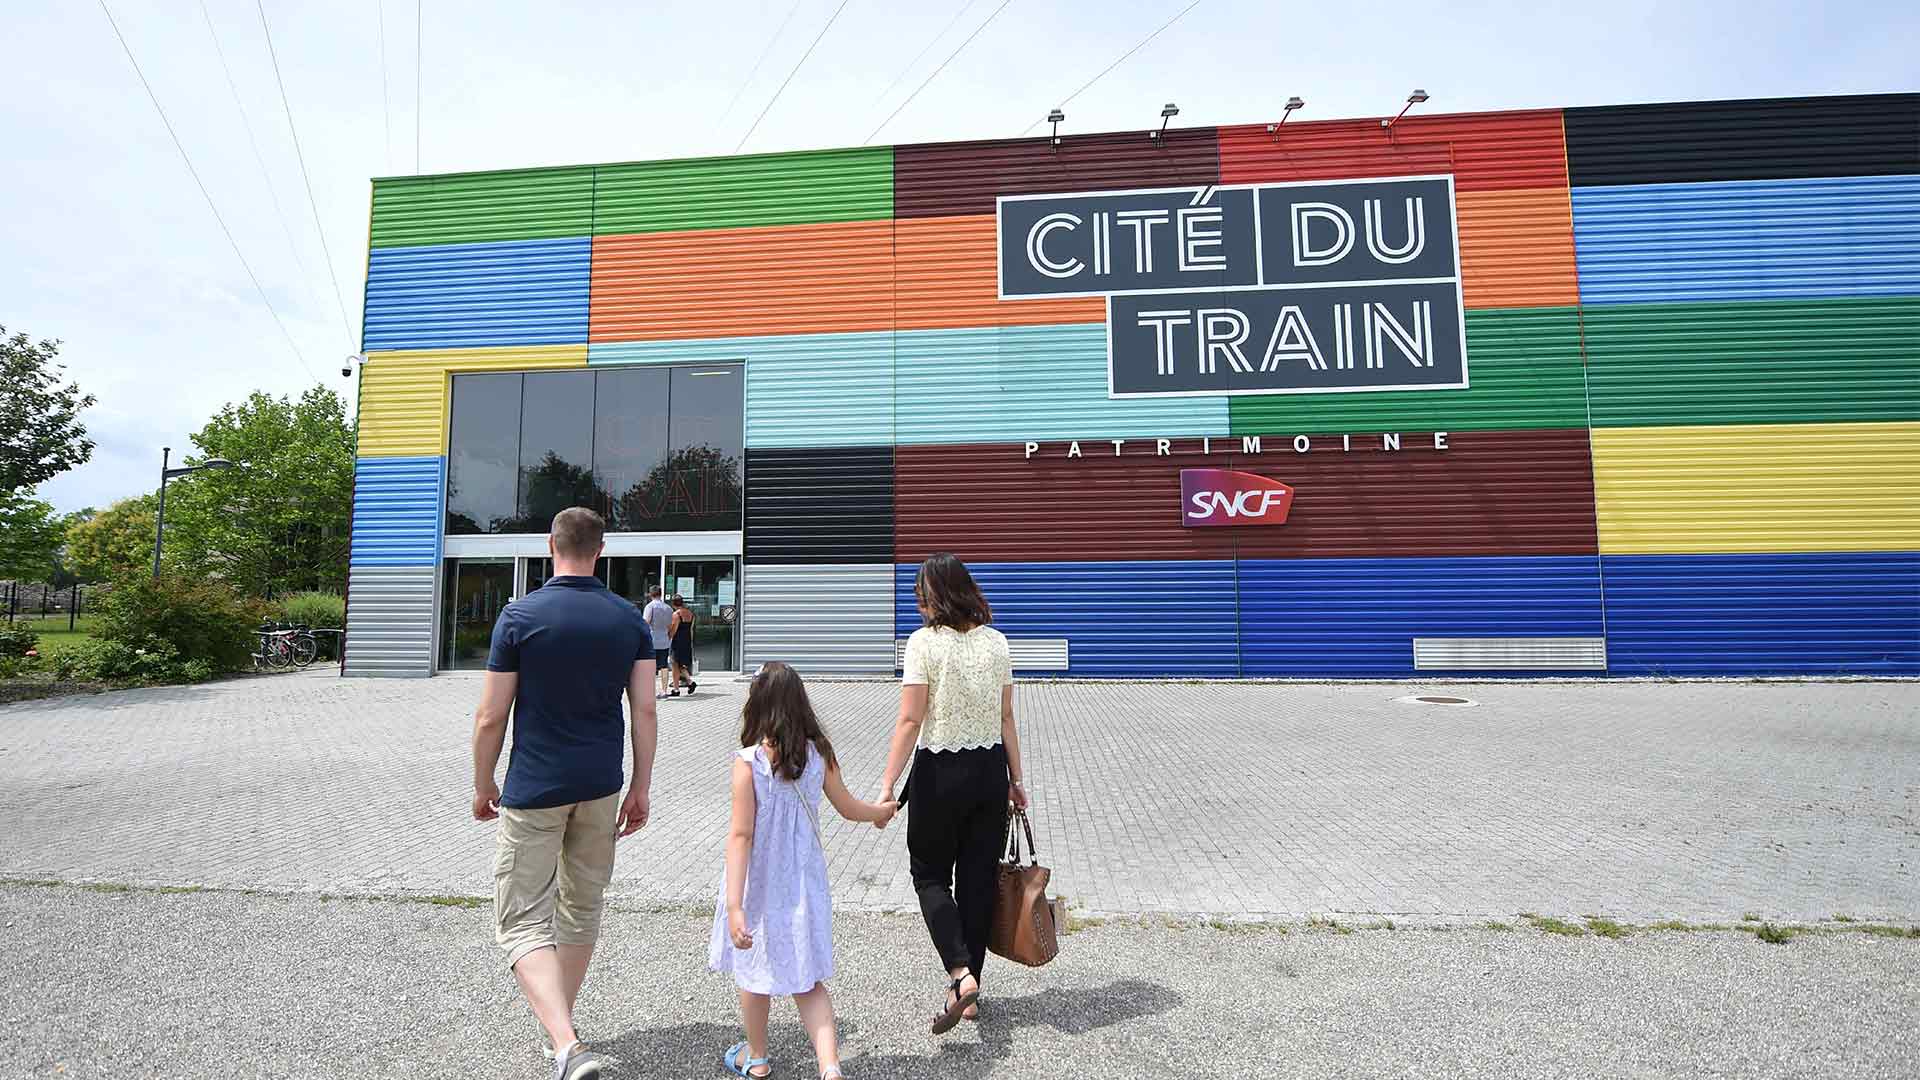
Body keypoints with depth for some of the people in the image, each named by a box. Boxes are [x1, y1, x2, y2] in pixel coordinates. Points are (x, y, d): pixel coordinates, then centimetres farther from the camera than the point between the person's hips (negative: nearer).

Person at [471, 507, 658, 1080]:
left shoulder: (520, 615, -11)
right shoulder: (630, 619, -2)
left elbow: (490, 718, -8)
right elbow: (645, 712, -3)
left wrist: (482, 785, 8)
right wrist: (640, 790, 7)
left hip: (534, 790, -4)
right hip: (601, 787, 4)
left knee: (522, 921, 3)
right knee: (582, 908, 20)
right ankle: (560, 1024, 36)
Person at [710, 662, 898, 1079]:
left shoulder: (748, 761, -19)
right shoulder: (819, 754, -8)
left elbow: (741, 836, -23)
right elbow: (848, 808, 5)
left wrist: (734, 904, -23)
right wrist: (882, 811, 25)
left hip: (759, 888, -2)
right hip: (804, 885, 3)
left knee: (753, 975, 21)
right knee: (807, 981, 16)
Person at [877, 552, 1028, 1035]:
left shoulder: (924, 642, -13)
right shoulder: (996, 642, 1)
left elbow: (910, 722, -16)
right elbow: (1006, 719, 5)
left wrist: (888, 785, -11)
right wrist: (1015, 780, 12)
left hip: (940, 773, -4)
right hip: (990, 770, 5)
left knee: (930, 874, 15)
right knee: (979, 880, 15)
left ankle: (960, 973, 0)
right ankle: (970, 993, 26)